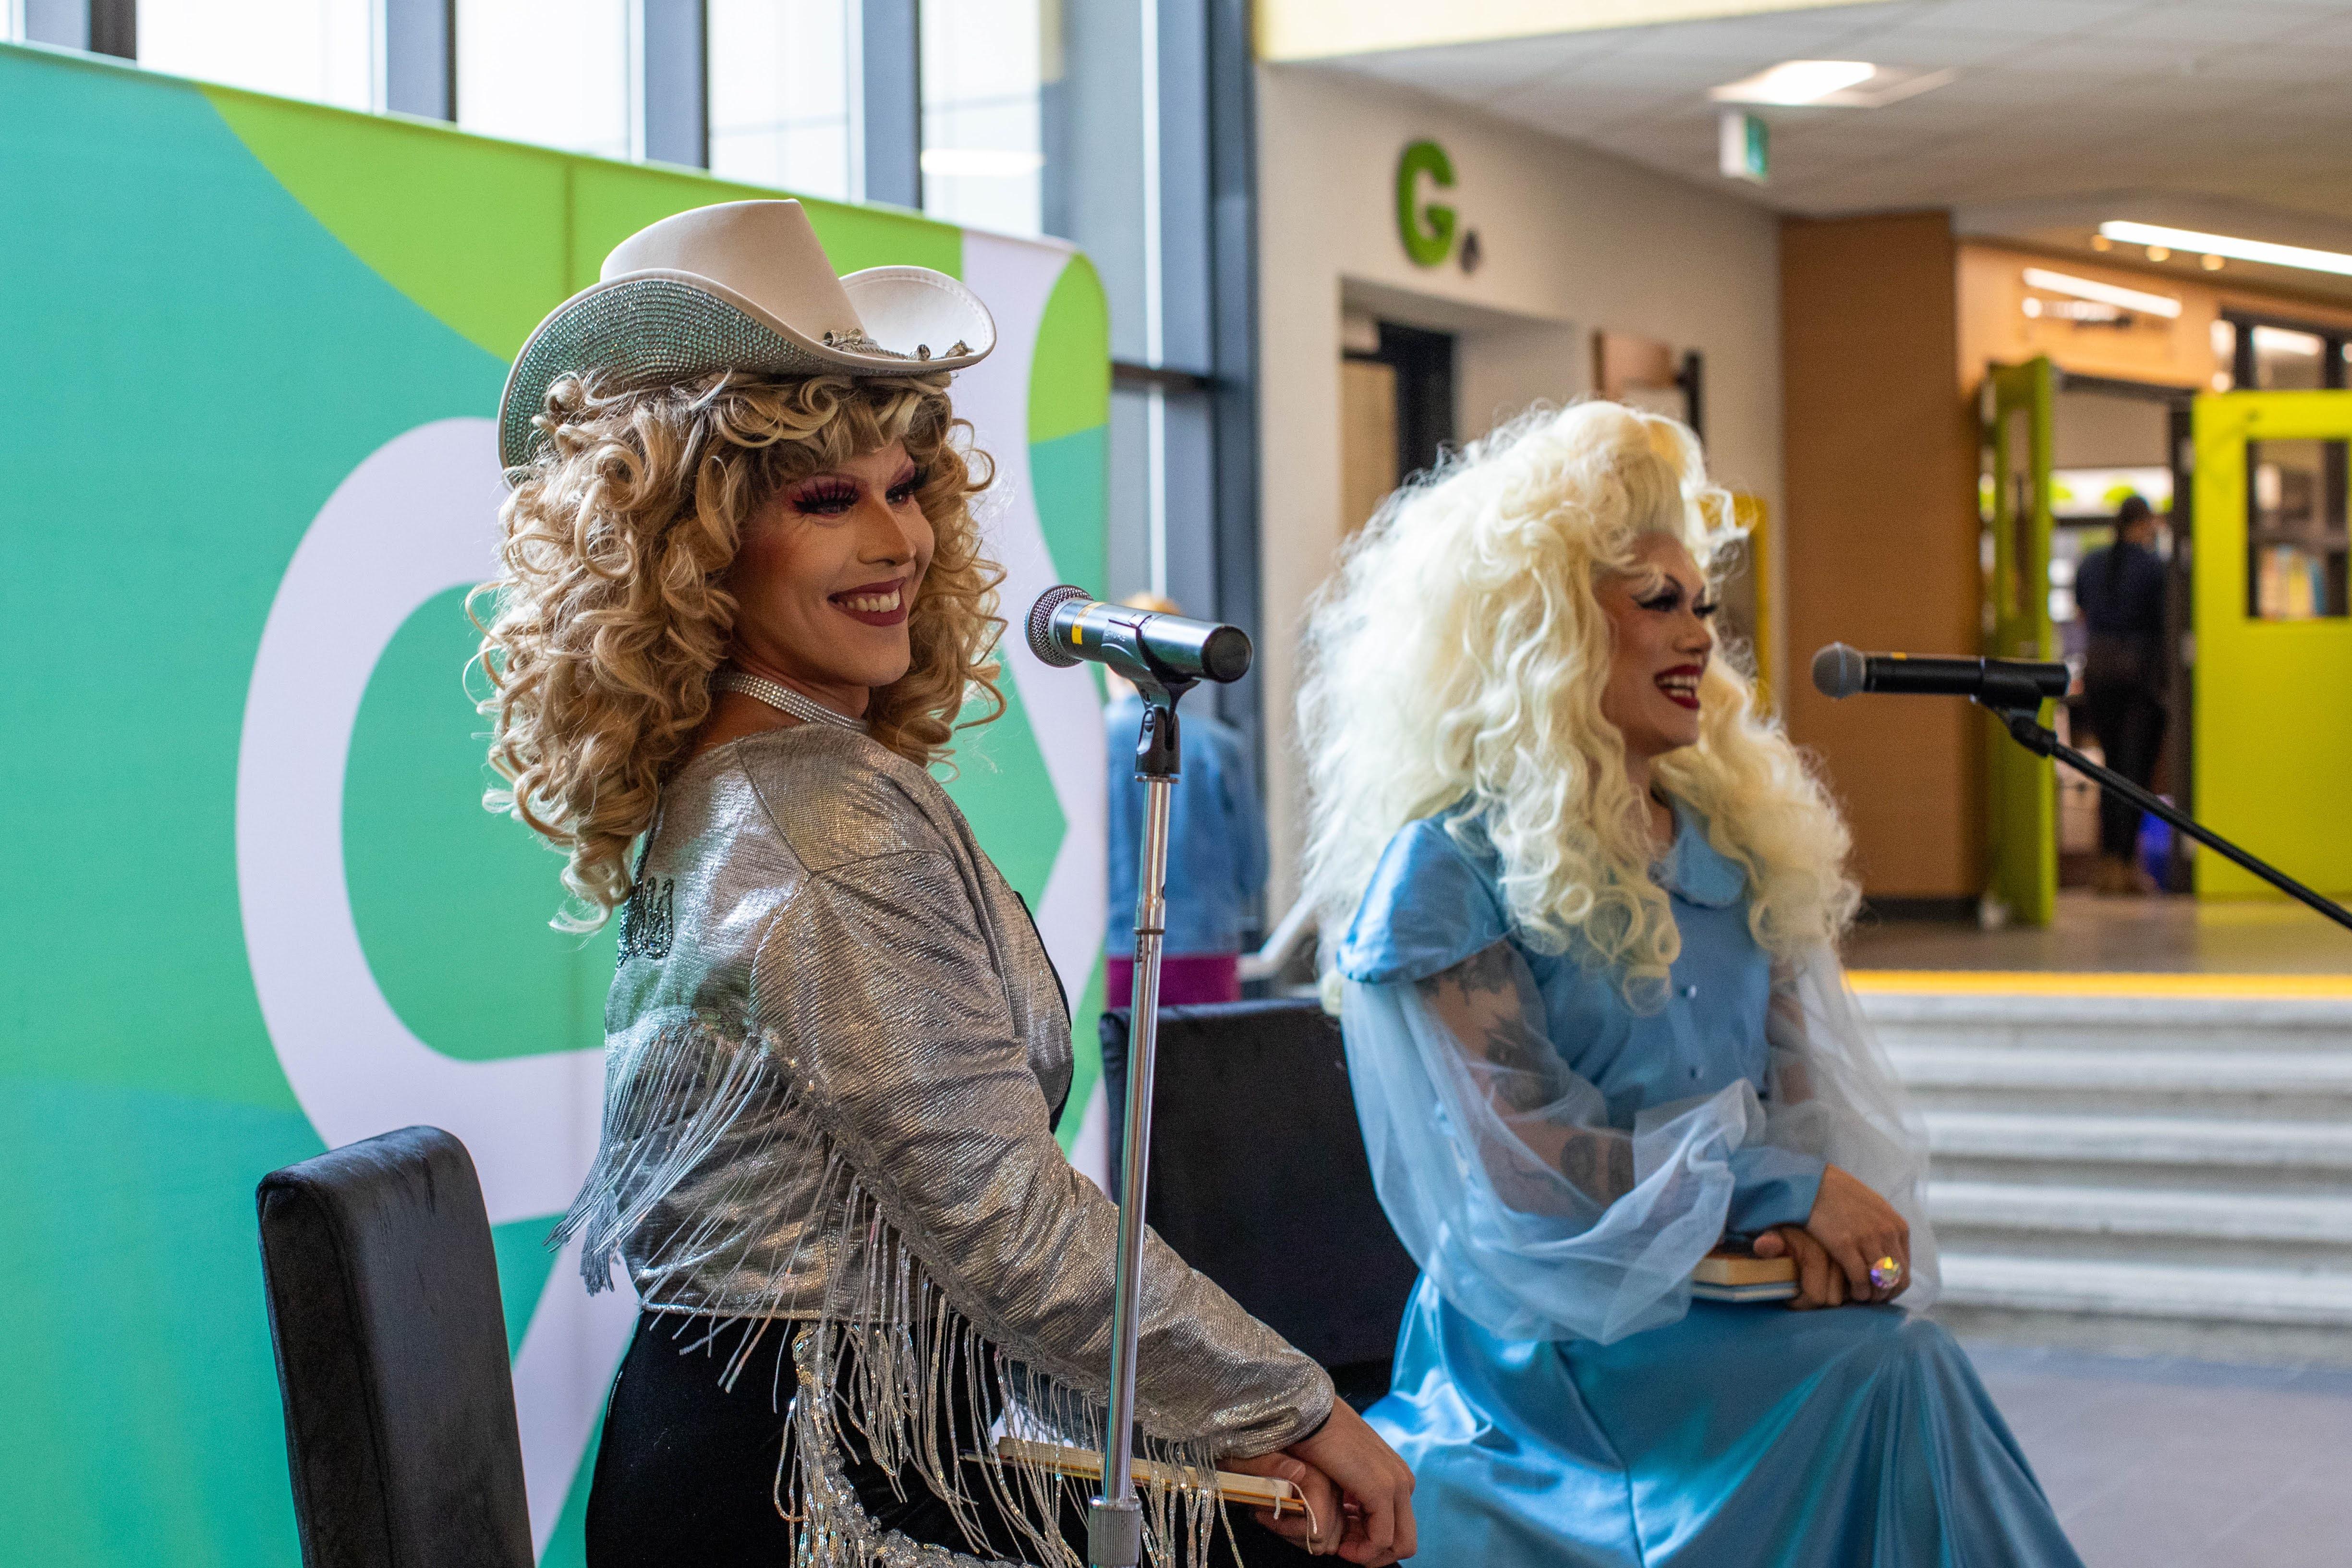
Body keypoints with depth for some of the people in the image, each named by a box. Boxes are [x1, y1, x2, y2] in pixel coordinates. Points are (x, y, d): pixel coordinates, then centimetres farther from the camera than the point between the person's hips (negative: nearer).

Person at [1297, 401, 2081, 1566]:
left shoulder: (1732, 841, 15)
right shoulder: (1446, 873, -6)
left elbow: (1803, 1077, 11)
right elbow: (1521, 1162, -11)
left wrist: (1817, 1226, -11)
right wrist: (1786, 1187, -14)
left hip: (1744, 1296, 5)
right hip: (1566, 1341, -5)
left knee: (1906, 1375, -25)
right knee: (1884, 1379, -28)